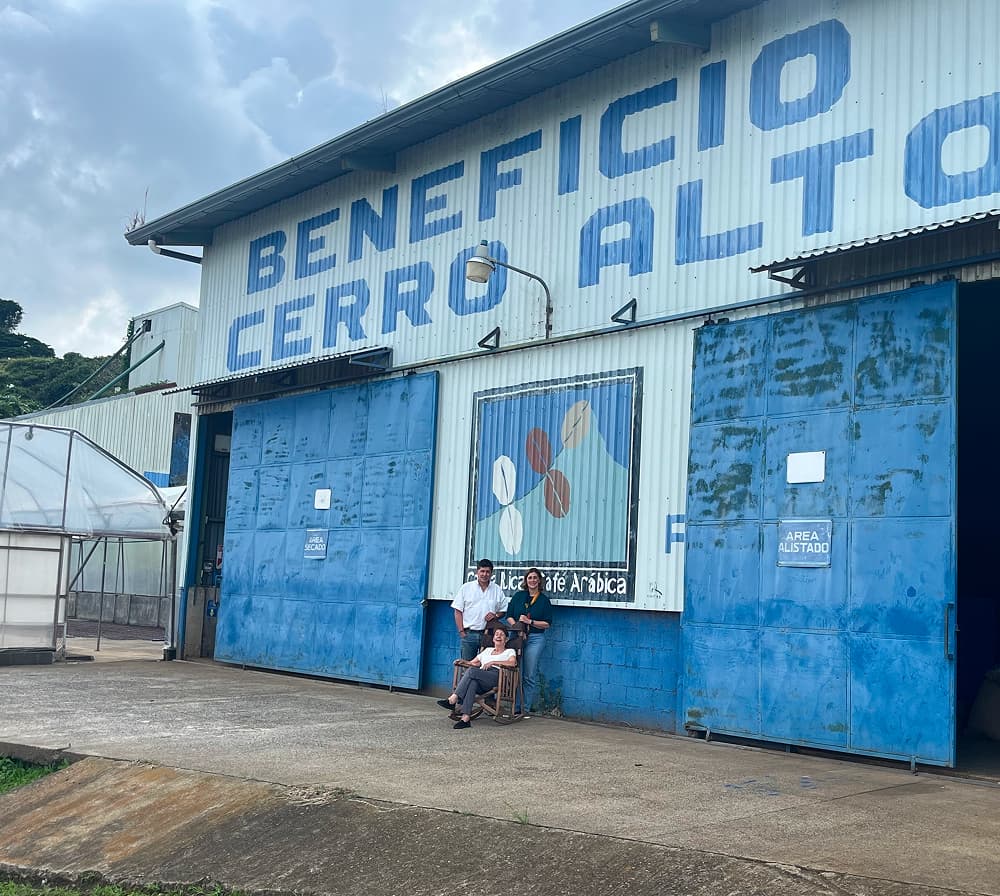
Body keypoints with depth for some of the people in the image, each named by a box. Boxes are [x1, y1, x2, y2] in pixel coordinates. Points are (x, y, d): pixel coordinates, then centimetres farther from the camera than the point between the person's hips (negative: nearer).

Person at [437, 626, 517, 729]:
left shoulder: (509, 651, 20)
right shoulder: (488, 650, 37)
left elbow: (512, 663, -3)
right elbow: (473, 663, 30)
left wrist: (493, 662, -9)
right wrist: (463, 662, 8)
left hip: (496, 675, -4)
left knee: (471, 671, -32)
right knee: (472, 682, -37)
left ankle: (453, 700, -36)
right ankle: (466, 718, -49)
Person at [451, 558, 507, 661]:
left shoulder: (498, 590, 11)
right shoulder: (466, 588, 6)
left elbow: (503, 610, 16)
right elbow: (458, 611, 4)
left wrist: (496, 615, -6)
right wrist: (461, 631, -4)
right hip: (468, 633, -1)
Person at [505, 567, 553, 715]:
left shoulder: (544, 600, 4)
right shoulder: (518, 596, 10)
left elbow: (547, 624, 0)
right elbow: (509, 617, 9)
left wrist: (530, 622, -10)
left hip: (535, 639, -2)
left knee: (529, 676, -3)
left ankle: (526, 708, 3)